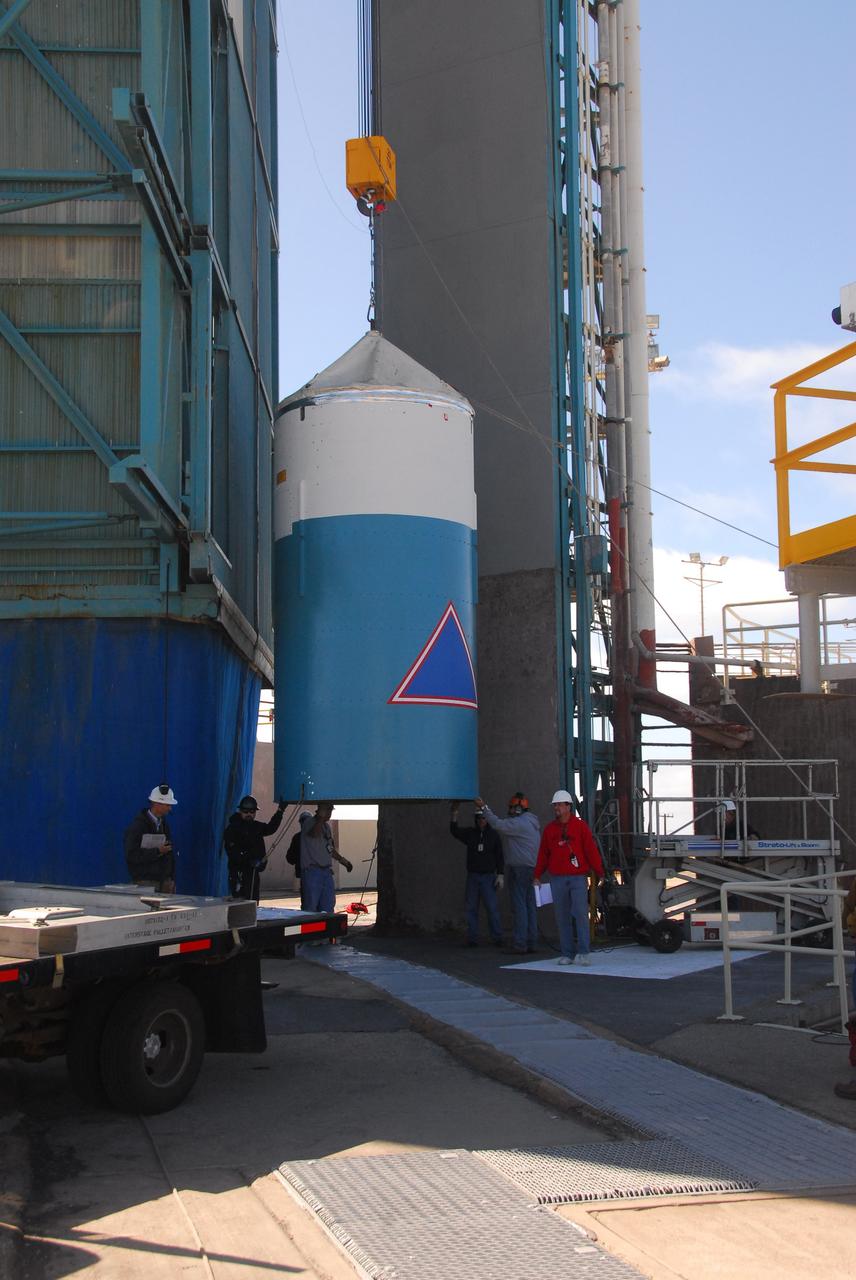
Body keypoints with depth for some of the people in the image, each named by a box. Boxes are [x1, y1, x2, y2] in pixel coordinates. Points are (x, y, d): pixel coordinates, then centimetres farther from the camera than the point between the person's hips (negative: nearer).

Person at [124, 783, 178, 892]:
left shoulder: (164, 823, 11)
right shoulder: (138, 826, -9)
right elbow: (131, 855, -17)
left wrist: (172, 879, 11)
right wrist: (157, 851, -20)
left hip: (165, 880, 6)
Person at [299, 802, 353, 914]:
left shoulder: (327, 826, 17)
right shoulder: (309, 822, -7)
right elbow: (314, 833, -32)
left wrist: (343, 861, 28)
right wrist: (321, 817, -38)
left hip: (326, 871, 8)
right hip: (312, 871, -8)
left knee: (328, 907, 8)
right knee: (310, 907, -7)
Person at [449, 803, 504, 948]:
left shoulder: (493, 835, 3)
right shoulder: (470, 833, 5)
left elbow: (499, 857, 4)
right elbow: (455, 831, -11)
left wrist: (500, 875, -3)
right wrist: (454, 816, -27)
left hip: (488, 877, -2)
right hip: (472, 877, 2)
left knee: (492, 908, -8)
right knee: (471, 908, 2)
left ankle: (497, 938, -2)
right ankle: (472, 938, 7)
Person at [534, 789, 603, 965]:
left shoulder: (580, 826, 0)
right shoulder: (549, 829, 11)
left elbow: (591, 850, -3)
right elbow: (543, 854, 14)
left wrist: (598, 872, -6)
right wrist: (537, 876, 13)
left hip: (578, 878, -3)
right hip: (557, 879, 3)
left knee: (581, 914, -9)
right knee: (562, 917, 5)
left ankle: (584, 952, -3)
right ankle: (567, 954, 10)